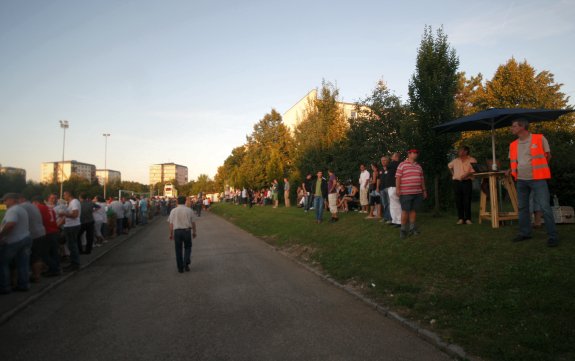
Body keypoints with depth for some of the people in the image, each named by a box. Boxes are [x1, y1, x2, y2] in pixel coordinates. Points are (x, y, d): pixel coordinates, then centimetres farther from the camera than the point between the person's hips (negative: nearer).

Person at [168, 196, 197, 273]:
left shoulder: (173, 211, 1)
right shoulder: (189, 210, -1)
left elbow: (171, 224, 0)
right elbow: (193, 222, 1)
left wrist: (171, 234, 9)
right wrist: (194, 232, 12)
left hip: (177, 231, 0)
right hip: (187, 230, 0)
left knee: (178, 249, 11)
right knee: (187, 247, 18)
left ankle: (180, 268, 16)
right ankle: (186, 264, 2)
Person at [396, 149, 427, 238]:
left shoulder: (419, 166, 18)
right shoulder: (402, 165, 0)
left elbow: (422, 179, 21)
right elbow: (398, 177, -5)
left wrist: (424, 190, 19)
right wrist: (397, 188, -13)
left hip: (418, 192, 5)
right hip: (406, 192, -5)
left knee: (414, 210, 8)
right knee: (405, 210, -3)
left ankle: (412, 228, 17)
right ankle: (403, 229, 5)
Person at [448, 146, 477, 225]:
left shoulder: (472, 160, 1)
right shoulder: (455, 161, 14)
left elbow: (474, 170, -9)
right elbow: (449, 166, 32)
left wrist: (467, 174, -22)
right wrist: (452, 174, 21)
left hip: (467, 182, -3)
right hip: (457, 182, 4)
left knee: (467, 201, -3)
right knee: (458, 201, 3)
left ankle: (468, 218, 4)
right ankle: (460, 218, 9)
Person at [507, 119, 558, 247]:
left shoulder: (540, 138, -4)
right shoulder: (513, 144, 9)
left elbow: (547, 156, 5)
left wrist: (539, 168, 4)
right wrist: (512, 169, 4)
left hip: (537, 179, -5)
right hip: (521, 180, 5)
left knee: (545, 207, -7)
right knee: (522, 207, 10)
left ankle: (552, 236, 1)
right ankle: (524, 233, 21)